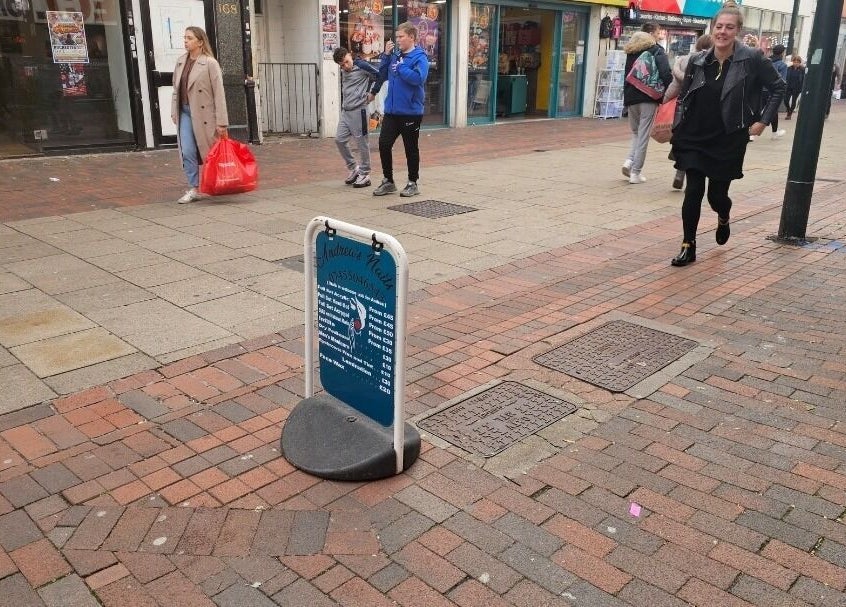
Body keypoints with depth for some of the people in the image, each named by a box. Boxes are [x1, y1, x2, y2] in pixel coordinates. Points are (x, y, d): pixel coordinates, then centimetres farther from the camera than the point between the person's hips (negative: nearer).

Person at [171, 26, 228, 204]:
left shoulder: (210, 63, -8)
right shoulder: (180, 62, 11)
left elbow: (219, 93, -11)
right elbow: (176, 89, 17)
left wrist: (221, 122, -16)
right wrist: (174, 112, 10)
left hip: (204, 114, -5)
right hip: (185, 113, 5)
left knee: (211, 153, 6)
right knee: (188, 152, -2)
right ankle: (194, 189, 5)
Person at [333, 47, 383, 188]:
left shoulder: (361, 66, -9)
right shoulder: (343, 72, 13)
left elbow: (379, 76, -13)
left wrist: (373, 93, -7)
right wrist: (343, 105, 15)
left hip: (359, 110, -8)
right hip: (345, 111, 8)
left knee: (362, 142, -1)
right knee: (339, 139, 6)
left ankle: (365, 175, 8)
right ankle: (353, 168, 21)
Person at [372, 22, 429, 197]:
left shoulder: (419, 57, -9)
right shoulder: (395, 55, 10)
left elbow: (419, 78, -24)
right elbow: (382, 76, 13)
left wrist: (400, 67, -15)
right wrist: (386, 55, 2)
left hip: (411, 111, -6)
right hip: (391, 110, 6)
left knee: (411, 148, 6)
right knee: (384, 144, 4)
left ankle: (412, 183, 19)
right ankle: (388, 181, 18)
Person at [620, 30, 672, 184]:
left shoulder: (630, 54, 15)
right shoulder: (657, 52, 3)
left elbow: (627, 78, 14)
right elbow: (666, 74, -11)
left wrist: (627, 99, 14)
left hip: (631, 98, 4)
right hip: (649, 98, -4)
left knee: (636, 132, 20)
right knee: (643, 135, -1)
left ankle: (629, 161, -2)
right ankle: (636, 172, -2)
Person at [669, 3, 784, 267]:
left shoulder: (752, 59, -8)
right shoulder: (697, 61, 1)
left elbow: (778, 88, 2)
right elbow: (683, 98, 12)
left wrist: (763, 121, -4)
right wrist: (677, 129, 5)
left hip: (728, 142, -2)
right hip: (694, 139, 2)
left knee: (717, 194, 5)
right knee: (693, 192, -3)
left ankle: (723, 218, 42)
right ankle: (688, 246, 8)